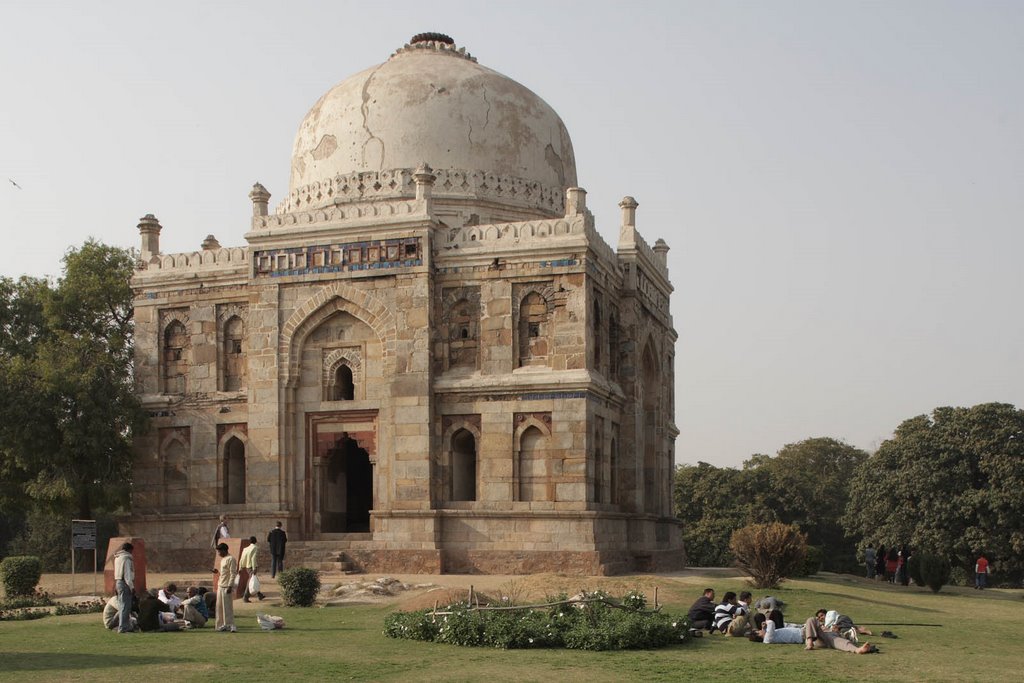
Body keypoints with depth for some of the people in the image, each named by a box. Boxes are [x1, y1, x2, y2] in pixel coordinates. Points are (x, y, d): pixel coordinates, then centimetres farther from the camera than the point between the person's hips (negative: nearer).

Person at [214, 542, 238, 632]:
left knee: (227, 607, -8)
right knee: (220, 607, 10)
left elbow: (233, 574, -16)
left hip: (227, 587, -9)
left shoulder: (231, 559, -12)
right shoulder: (222, 559, 17)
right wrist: (218, 572, 6)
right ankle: (222, 625, 16)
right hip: (220, 586, 9)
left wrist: (230, 586, -21)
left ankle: (230, 625, -5)